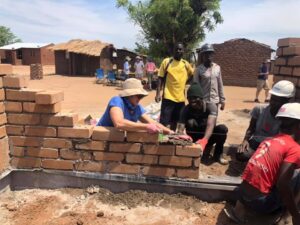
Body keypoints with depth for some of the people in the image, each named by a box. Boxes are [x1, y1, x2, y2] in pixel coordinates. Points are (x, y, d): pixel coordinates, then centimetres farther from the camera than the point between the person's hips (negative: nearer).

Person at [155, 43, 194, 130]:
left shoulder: (186, 64, 7)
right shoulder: (166, 61, -2)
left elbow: (193, 75, 23)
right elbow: (160, 78, -3)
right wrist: (158, 93, -10)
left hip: (181, 98, 4)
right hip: (168, 97, -4)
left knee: (175, 121, 16)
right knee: (164, 122, -6)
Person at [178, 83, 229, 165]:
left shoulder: (211, 106, -23)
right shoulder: (186, 109, -20)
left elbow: (210, 125, -40)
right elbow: (181, 128, -30)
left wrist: (204, 140, -58)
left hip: (208, 136, 0)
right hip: (196, 138, 0)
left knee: (222, 128, -31)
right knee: (190, 122, -30)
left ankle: (218, 154, -6)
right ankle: (205, 150, -13)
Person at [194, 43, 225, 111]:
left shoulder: (217, 68, 5)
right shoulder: (199, 69, -6)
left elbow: (220, 85, 9)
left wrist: (222, 100, 8)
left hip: (215, 101, 4)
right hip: (203, 101, -4)